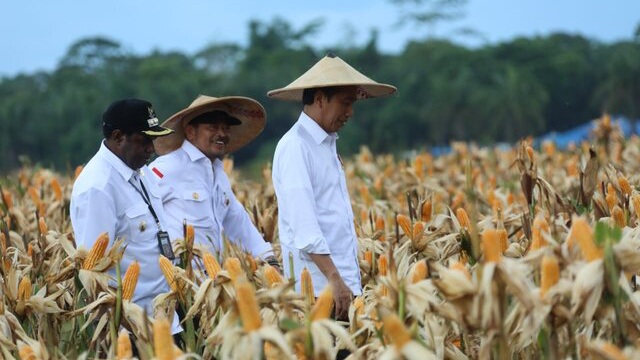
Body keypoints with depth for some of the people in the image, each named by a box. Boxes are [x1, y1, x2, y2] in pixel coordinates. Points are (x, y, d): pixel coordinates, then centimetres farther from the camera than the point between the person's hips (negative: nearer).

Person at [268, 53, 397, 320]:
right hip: (318, 288, -9)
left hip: (345, 283, 9)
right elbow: (304, 226, -19)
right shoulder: (295, 147, -11)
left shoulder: (327, 144, 18)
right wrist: (334, 280, -25)